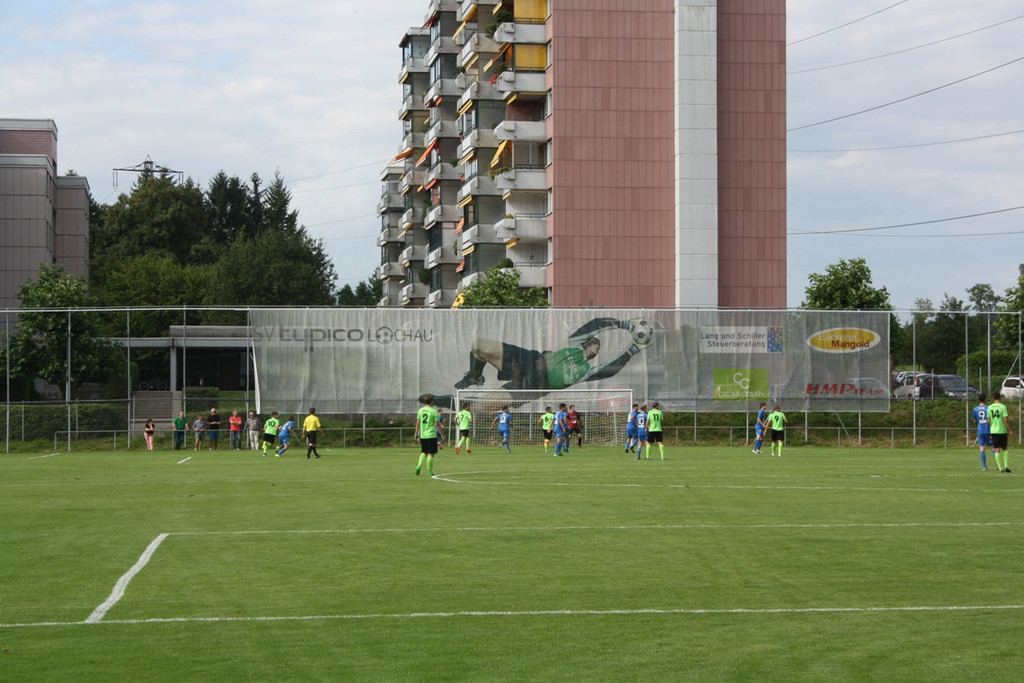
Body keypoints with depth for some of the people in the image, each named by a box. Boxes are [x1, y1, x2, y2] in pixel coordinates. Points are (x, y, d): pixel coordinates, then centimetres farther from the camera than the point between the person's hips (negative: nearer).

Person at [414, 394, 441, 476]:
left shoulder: (420, 410, 6)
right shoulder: (434, 411, -7)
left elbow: (418, 422, 7)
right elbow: (437, 424, -6)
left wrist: (416, 433, 16)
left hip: (422, 435, 5)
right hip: (431, 435, -5)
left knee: (424, 452, 17)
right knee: (431, 453, 2)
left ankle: (419, 466, -4)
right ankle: (429, 471, 3)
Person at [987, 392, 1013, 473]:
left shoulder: (990, 408, 3)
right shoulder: (1003, 407, -8)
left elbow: (989, 421, 7)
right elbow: (1006, 420, -11)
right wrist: (1010, 430, -4)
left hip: (993, 431, 3)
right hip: (1002, 430, -3)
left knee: (997, 450, 4)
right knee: (1004, 449, 11)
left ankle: (1001, 468, 2)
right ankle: (1006, 466, 1)